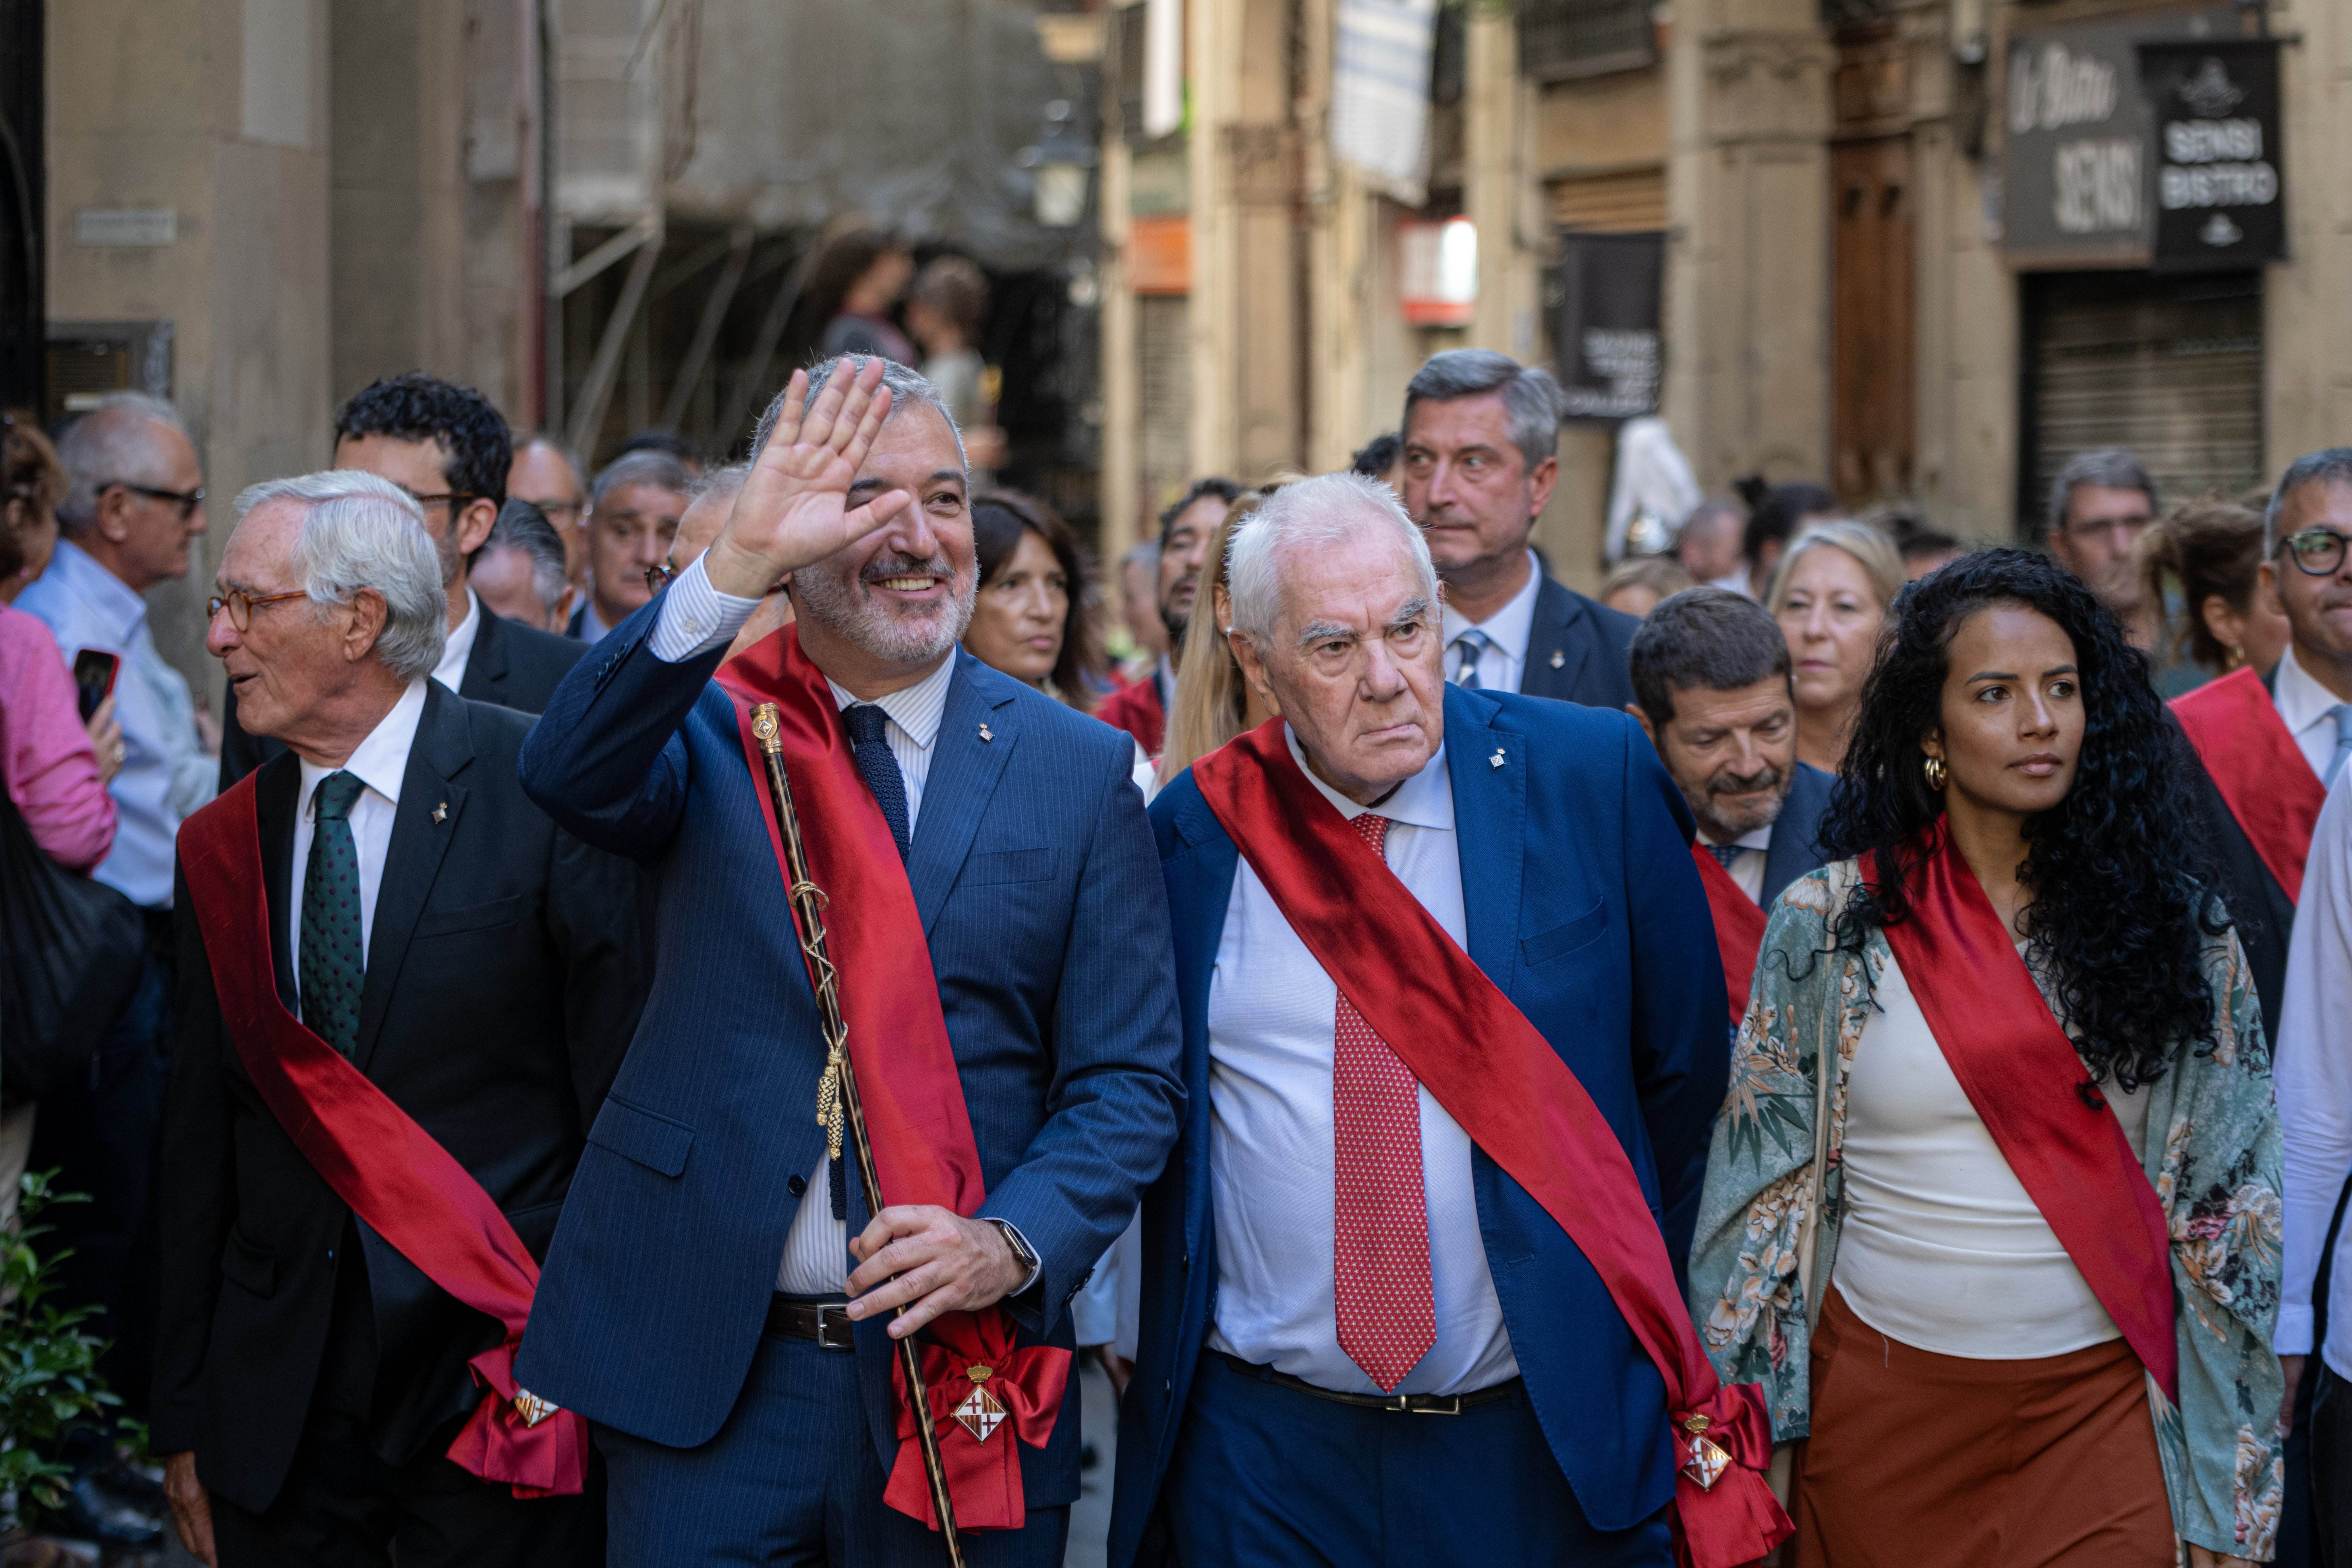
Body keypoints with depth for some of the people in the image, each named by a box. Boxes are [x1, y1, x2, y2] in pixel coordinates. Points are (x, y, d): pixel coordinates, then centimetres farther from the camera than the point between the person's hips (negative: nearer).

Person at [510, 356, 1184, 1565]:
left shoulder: (1079, 770, 3)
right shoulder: (705, 729, 2)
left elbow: (1128, 1080, 2)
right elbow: (569, 776, -21)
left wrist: (1011, 1244, -16)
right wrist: (734, 569, -32)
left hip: (964, 1388, 1)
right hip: (705, 1378, 0)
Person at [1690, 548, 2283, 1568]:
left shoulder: (2169, 922, 1)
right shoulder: (1827, 923, -1)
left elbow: (2228, 1210, 2)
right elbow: (1763, 1190, 3)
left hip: (2102, 1409, 0)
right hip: (1881, 1404, 0)